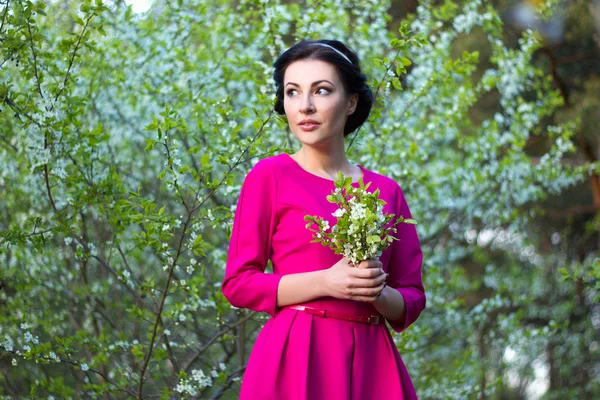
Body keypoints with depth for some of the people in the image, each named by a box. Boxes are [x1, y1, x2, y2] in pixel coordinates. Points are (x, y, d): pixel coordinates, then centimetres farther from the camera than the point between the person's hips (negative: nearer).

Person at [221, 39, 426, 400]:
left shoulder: (387, 191, 8)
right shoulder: (270, 176, 0)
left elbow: (412, 300, 11)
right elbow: (238, 283, -4)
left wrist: (378, 294, -10)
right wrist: (326, 282, -14)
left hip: (370, 361, 3)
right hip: (297, 357, -3)